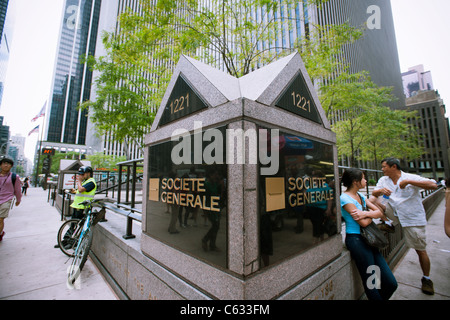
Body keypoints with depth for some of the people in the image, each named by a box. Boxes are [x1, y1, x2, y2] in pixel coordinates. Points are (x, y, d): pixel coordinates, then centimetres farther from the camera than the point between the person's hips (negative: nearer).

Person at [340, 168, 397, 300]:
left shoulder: (361, 196, 14)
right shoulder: (345, 198, -13)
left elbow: (380, 212, 6)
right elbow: (363, 222, -14)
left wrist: (366, 213, -13)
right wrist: (373, 214, 4)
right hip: (356, 240, -8)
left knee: (391, 284, 7)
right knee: (371, 284, 1)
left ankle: (380, 297, 29)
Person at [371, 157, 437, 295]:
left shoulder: (411, 178, -13)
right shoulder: (383, 180, 1)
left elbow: (433, 185, -24)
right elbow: (374, 193, -2)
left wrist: (409, 181, -34)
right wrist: (380, 190, -24)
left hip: (413, 218, -3)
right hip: (395, 214, 4)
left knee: (421, 250, 6)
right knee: (372, 201, -19)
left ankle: (426, 279, 30)